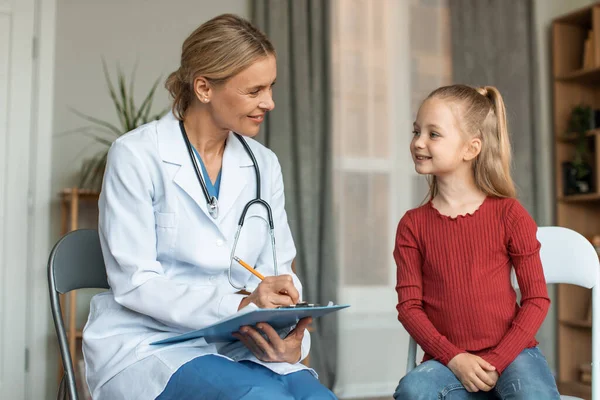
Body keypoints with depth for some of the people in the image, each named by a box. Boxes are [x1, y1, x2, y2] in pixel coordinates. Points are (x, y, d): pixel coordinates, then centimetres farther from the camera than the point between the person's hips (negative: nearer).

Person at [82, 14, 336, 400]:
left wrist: (291, 336, -15)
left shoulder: (264, 164, 9)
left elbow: (279, 271, 7)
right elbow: (134, 283, -12)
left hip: (237, 348, 5)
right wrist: (237, 305, -24)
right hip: (147, 345, -4)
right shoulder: (136, 155, -7)